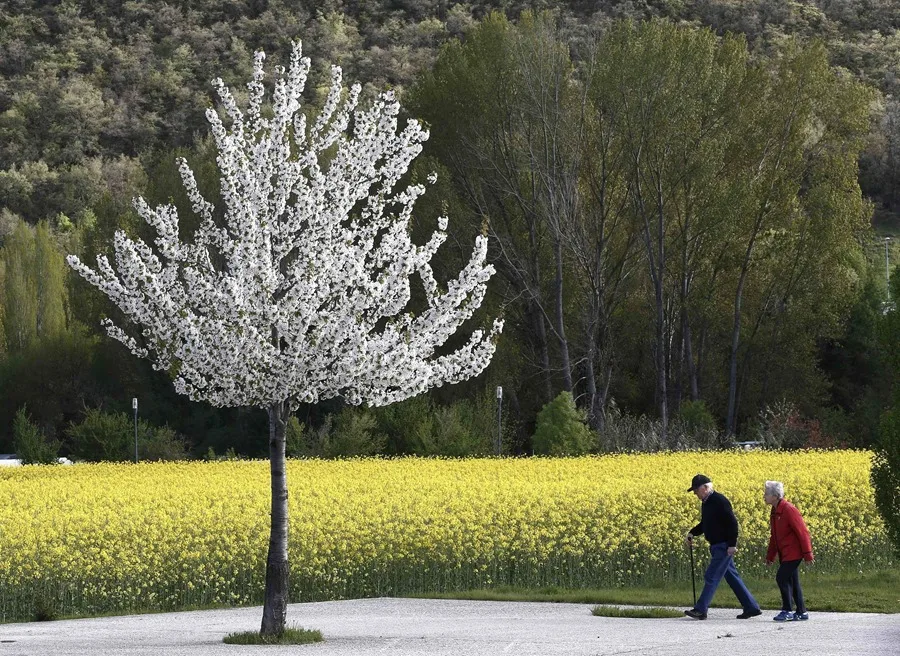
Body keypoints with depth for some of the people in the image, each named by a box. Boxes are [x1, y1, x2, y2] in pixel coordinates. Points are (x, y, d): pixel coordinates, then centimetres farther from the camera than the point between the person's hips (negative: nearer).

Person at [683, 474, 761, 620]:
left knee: (711, 577, -8)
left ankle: (700, 610, -6)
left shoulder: (719, 501, -17)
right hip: (716, 546, 10)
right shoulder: (705, 503, 13)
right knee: (732, 577, 11)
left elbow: (732, 523, -20)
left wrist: (732, 544, -23)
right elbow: (705, 524, 24)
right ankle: (751, 607, 14)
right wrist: (692, 533, 8)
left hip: (724, 546, -10)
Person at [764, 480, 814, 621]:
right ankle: (801, 612, 15)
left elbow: (802, 532, -18)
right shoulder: (775, 511, 11)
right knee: (792, 582, 10)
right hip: (785, 554, 9)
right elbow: (774, 536, 20)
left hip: (793, 553, -9)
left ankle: (787, 611, -7)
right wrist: (770, 556, 21)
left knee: (781, 578, -12)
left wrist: (808, 554, -18)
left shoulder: (788, 510, -18)